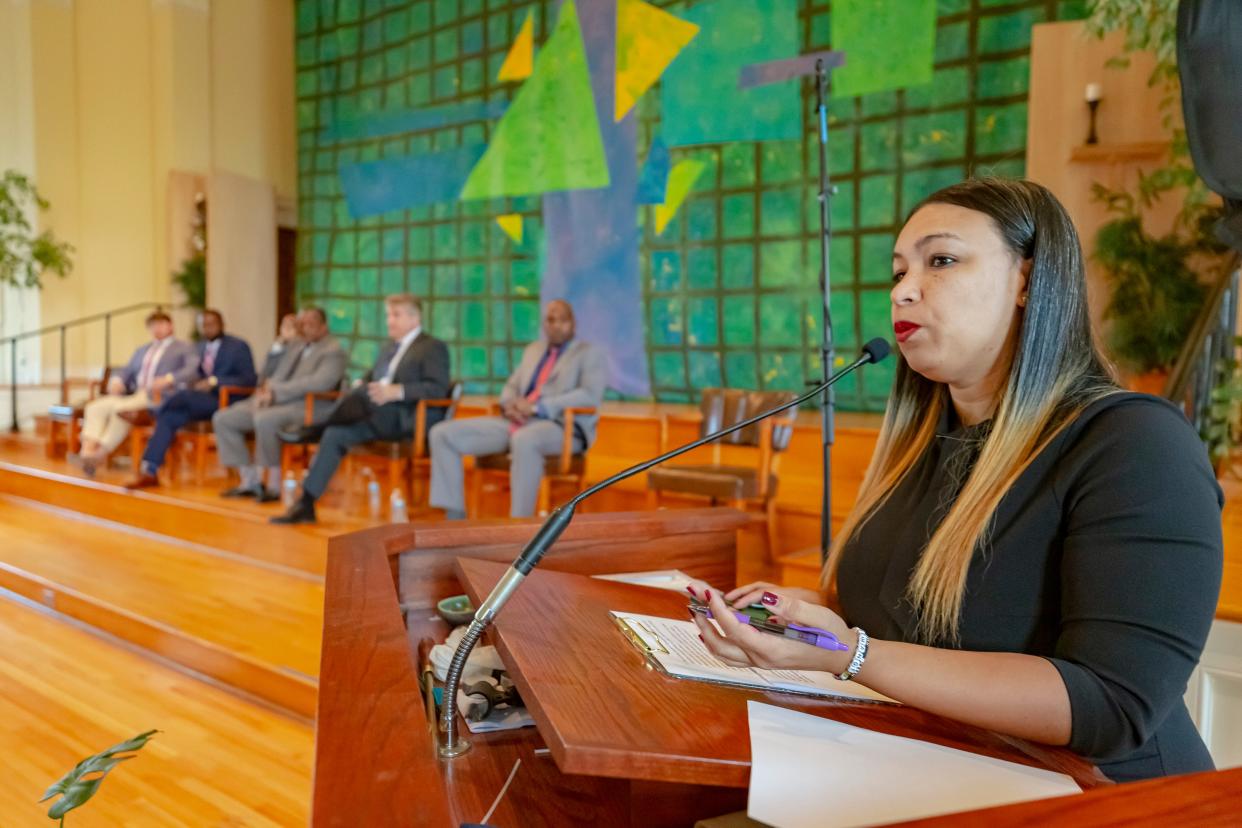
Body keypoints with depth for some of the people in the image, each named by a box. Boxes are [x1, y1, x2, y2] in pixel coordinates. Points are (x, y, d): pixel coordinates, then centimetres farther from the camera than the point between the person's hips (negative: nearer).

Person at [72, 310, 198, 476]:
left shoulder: (184, 348, 12)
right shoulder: (142, 351, 33)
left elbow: (192, 370, -6)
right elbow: (126, 371, 23)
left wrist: (169, 379, -23)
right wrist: (117, 380, -1)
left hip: (158, 396, -6)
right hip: (133, 394, 6)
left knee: (121, 408, -34)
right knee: (95, 407, -20)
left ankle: (100, 455, -32)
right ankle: (87, 453, -33)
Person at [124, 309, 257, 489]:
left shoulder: (238, 347, -1)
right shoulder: (201, 347, 19)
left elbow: (250, 379, -11)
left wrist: (215, 381, -21)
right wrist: (195, 381, -2)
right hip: (201, 400, 6)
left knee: (184, 394, -31)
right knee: (169, 417, -22)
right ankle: (149, 471, -27)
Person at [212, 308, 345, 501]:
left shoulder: (333, 351, -5)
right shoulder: (294, 345, 19)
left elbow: (319, 383, -21)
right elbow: (278, 377, 19)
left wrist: (275, 391, -20)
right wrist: (267, 389, -6)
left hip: (308, 408, -9)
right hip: (276, 403, 9)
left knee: (264, 419, -37)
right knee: (222, 418, -2)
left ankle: (273, 485, -23)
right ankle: (250, 481, -1)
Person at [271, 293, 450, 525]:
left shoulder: (434, 348, -1)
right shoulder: (391, 348, 25)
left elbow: (438, 388, -15)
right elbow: (370, 379, 26)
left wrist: (397, 391, -27)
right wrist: (360, 385, 0)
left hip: (410, 419, -8)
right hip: (379, 417, 8)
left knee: (362, 395, -32)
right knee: (336, 433, -16)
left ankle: (315, 429, -11)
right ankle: (305, 503, -16)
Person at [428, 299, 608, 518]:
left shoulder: (591, 354, 4)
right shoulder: (533, 350, 25)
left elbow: (590, 396, -12)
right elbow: (511, 387, 25)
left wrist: (537, 407, -20)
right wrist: (510, 404, -3)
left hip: (563, 426, -7)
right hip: (517, 423, 7)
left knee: (524, 439, -44)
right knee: (443, 433, -7)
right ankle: (455, 517, -10)